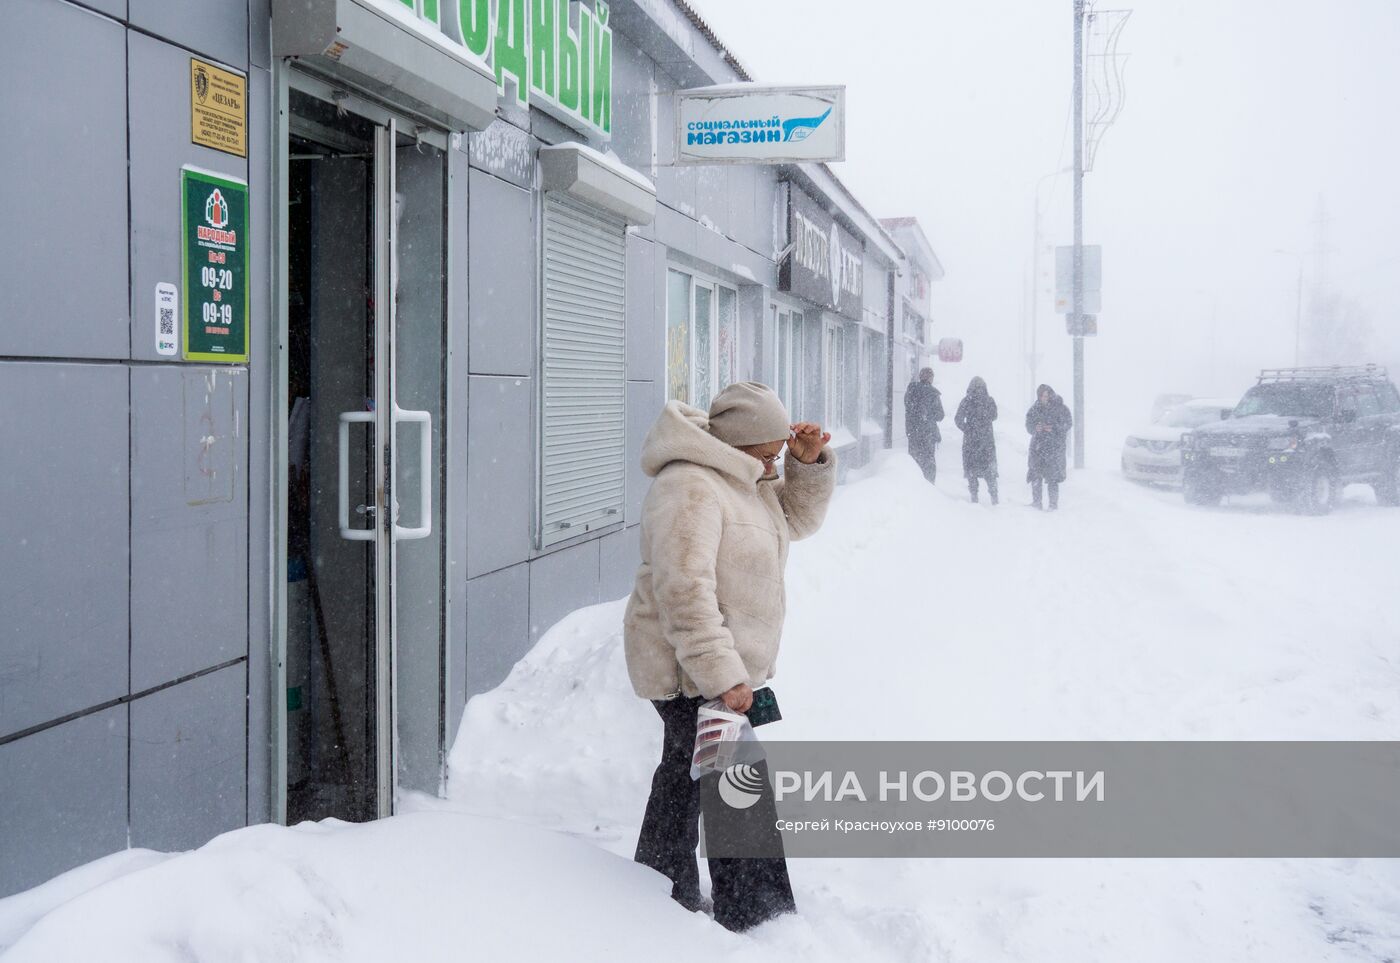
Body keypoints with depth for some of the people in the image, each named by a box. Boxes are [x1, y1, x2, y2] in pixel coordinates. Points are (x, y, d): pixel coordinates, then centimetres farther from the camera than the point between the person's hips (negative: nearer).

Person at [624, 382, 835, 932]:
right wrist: (722, 675, -33)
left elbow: (798, 517, 21)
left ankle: (664, 892, 39)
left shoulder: (743, 481, 11)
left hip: (724, 665, 11)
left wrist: (809, 462, 3)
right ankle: (758, 922, 1)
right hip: (692, 670, -11)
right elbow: (685, 590, -30)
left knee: (686, 775, 23)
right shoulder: (690, 488, -23)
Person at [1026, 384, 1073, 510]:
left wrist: (1054, 428, -15)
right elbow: (1029, 426, 9)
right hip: (1038, 446, 3)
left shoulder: (1060, 408, -2)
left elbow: (1068, 424, -1)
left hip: (1054, 446, -3)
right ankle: (1036, 502, 9)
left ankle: (1053, 503, 3)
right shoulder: (1035, 409, 7)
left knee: (1053, 476, -5)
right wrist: (1035, 428, -13)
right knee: (1035, 475, -1)